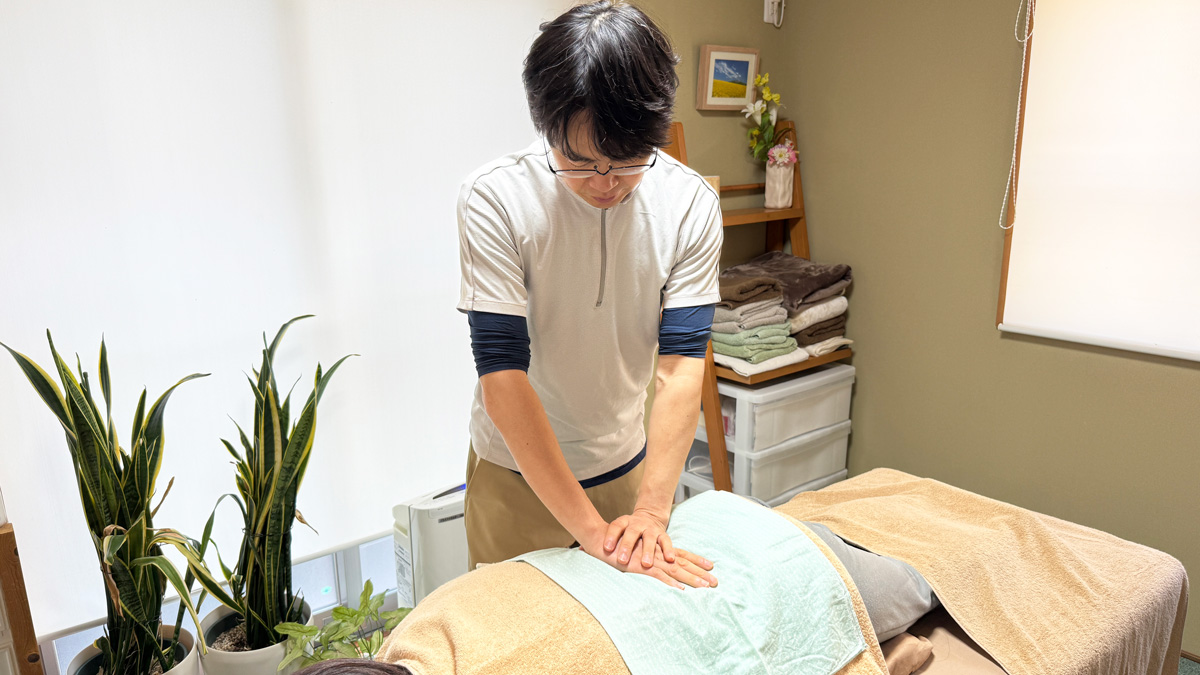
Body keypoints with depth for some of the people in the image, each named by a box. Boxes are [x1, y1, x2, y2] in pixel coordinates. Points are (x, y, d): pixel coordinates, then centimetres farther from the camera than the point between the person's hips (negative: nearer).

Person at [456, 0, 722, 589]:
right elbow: (503, 375, -28)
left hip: (627, 464, 3)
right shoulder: (494, 199, -24)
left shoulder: (691, 204, -16)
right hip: (516, 472, -2)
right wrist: (592, 532, -31)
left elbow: (681, 364, -18)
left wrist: (651, 509, -28)